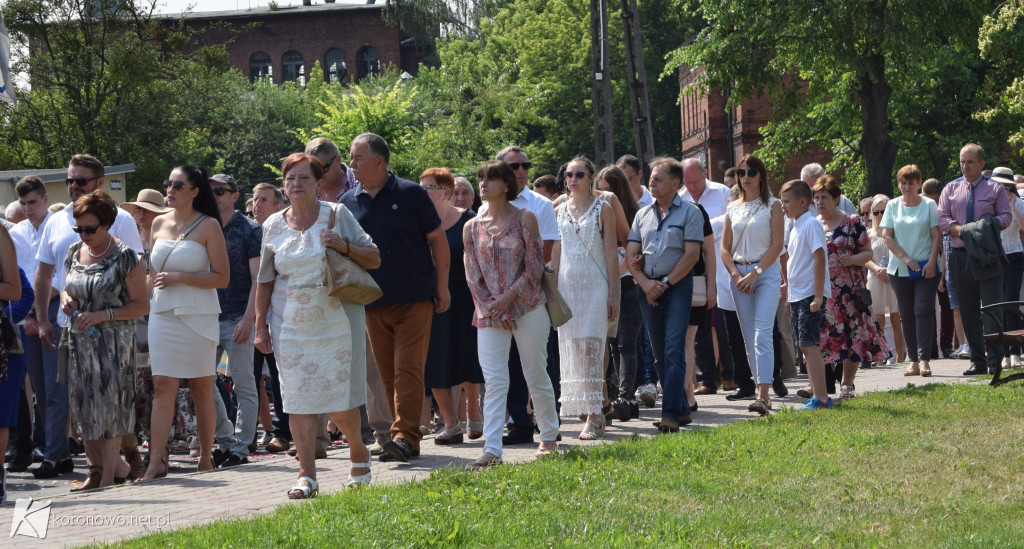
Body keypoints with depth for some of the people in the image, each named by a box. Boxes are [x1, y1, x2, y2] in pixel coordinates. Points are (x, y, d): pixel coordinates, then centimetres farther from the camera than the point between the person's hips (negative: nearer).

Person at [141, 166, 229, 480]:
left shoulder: (208, 226, -4)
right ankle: (157, 460, -10)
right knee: (163, 386, -5)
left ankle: (206, 458, 13)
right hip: (162, 313, 4)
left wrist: (179, 277, -15)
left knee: (202, 389, 3)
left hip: (198, 316, -4)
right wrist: (145, 304, 16)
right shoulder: (159, 224, 11)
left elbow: (222, 278, -9)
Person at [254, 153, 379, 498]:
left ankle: (358, 452, 26)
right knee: (298, 398, -3)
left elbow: (374, 259, 1)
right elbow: (265, 280, 12)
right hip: (291, 326, 2)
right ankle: (306, 475, 0)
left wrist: (344, 246, -16)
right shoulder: (274, 226, 7)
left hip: (335, 322, -2)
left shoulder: (337, 215, 1)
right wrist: (260, 325, 8)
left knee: (340, 397, -1)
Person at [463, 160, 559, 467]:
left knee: (536, 375, 6)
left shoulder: (524, 219, -2)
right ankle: (492, 449, -11)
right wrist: (488, 305, -7)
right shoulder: (473, 227, 8)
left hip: (526, 307, -2)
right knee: (493, 381, -6)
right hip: (489, 313, 2)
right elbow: (472, 274, 7)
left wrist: (509, 297, -14)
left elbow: (535, 266, -6)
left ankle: (549, 437, 23)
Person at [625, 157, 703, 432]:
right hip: (647, 288, 6)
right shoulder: (643, 215, 14)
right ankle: (682, 409, 16)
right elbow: (631, 255, 9)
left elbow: (691, 254, -9)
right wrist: (645, 282, -7)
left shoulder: (689, 212, -1)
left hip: (677, 286, -6)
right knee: (660, 355, 7)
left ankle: (671, 414, -17)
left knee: (674, 350, -13)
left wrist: (665, 283, -12)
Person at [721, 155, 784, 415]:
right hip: (739, 274, 5)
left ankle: (763, 395, -23)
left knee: (762, 335, -16)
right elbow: (725, 248, 11)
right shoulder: (733, 208, 13)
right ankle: (763, 392, 10)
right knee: (749, 338, 4)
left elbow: (777, 244, -6)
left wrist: (755, 273, -13)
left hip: (766, 273, -5)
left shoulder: (772, 206, 1)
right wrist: (737, 275, -4)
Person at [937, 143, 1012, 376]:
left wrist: (990, 225, -18)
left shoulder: (995, 188, 4)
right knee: (968, 313, 4)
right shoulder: (951, 189, 11)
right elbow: (942, 218, 6)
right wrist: (961, 230, -12)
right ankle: (977, 361, 9)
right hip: (960, 256, 3)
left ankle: (994, 360, -6)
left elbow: (1006, 215, 3)